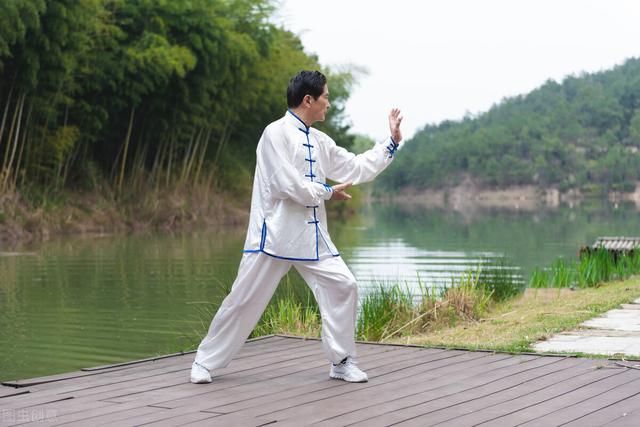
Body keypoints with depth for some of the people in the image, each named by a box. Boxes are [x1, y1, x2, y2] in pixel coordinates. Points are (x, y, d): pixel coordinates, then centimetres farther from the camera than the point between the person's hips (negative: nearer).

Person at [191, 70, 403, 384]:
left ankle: (342, 361, 11)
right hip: (275, 234, -7)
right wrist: (328, 192, -6)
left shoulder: (318, 141, 12)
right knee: (244, 299, -1)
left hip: (311, 235, 7)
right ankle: (205, 361, 14)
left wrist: (392, 142, 14)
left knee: (342, 287, -3)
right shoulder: (276, 133, -12)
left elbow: (357, 167, 17)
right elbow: (289, 186, -19)